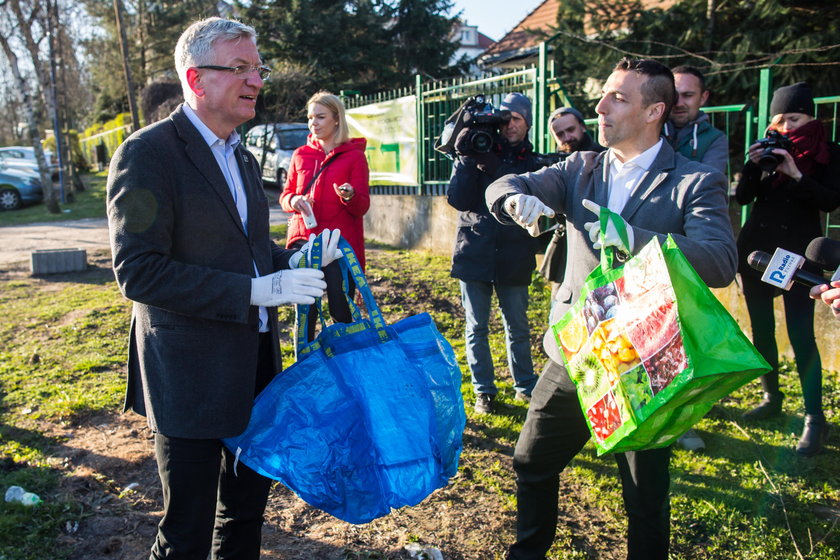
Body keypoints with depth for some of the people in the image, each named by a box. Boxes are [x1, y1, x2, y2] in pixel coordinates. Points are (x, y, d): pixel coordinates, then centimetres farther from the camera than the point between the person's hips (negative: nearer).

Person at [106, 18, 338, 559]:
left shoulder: (242, 158, 12)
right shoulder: (148, 152, -14)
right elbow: (138, 272, -21)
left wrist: (292, 262, -1)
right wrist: (255, 290, -24)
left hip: (255, 366, 8)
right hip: (190, 377, -8)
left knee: (248, 506, 23)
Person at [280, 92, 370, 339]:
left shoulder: (354, 156, 3)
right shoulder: (300, 155, 12)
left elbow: (363, 207, -1)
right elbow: (285, 196, 17)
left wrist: (350, 197, -23)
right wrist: (293, 201, -7)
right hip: (303, 240, 3)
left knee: (341, 311, -3)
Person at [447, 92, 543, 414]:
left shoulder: (533, 163, 5)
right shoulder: (478, 154, 4)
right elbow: (458, 199, -8)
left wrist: (494, 167, -21)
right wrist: (466, 158, -17)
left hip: (514, 258, 0)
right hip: (474, 254, 0)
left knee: (518, 328, 10)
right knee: (476, 328, 7)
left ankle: (525, 386, 26)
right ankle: (483, 390, 19)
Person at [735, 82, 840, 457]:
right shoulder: (769, 146, 8)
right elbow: (742, 196, 1)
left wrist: (796, 174, -23)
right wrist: (753, 164, -15)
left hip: (798, 254, -4)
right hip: (756, 250, 4)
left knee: (801, 334, -10)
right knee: (761, 329, 10)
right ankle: (771, 397, 25)